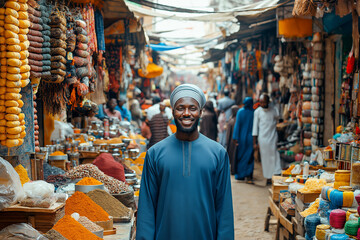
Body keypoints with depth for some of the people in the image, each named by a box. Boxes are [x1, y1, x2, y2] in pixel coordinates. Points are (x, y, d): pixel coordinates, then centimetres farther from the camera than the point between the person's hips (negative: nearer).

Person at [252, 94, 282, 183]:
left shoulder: (274, 110, 1)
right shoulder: (257, 111, -1)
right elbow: (255, 127, 0)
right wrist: (254, 142, -3)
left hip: (273, 137, 1)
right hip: (262, 138, -1)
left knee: (274, 156, -7)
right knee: (265, 158, 3)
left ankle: (277, 175, -8)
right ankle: (268, 177, 10)